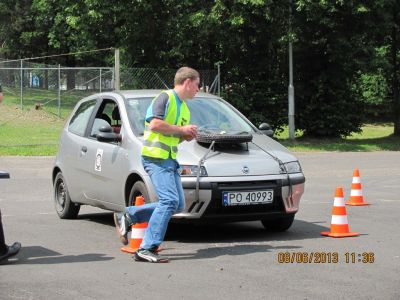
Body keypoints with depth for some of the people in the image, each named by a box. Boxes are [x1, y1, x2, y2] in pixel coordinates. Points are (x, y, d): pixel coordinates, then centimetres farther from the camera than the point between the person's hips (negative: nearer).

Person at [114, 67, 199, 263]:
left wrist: (187, 136, 10)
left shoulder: (184, 108, 23)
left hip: (170, 159, 10)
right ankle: (146, 249, -18)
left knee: (178, 205, 4)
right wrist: (182, 129, -11)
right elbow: (155, 124, -20)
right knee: (169, 200, -19)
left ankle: (128, 216, 11)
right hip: (155, 156, -10)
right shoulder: (165, 97, -6)